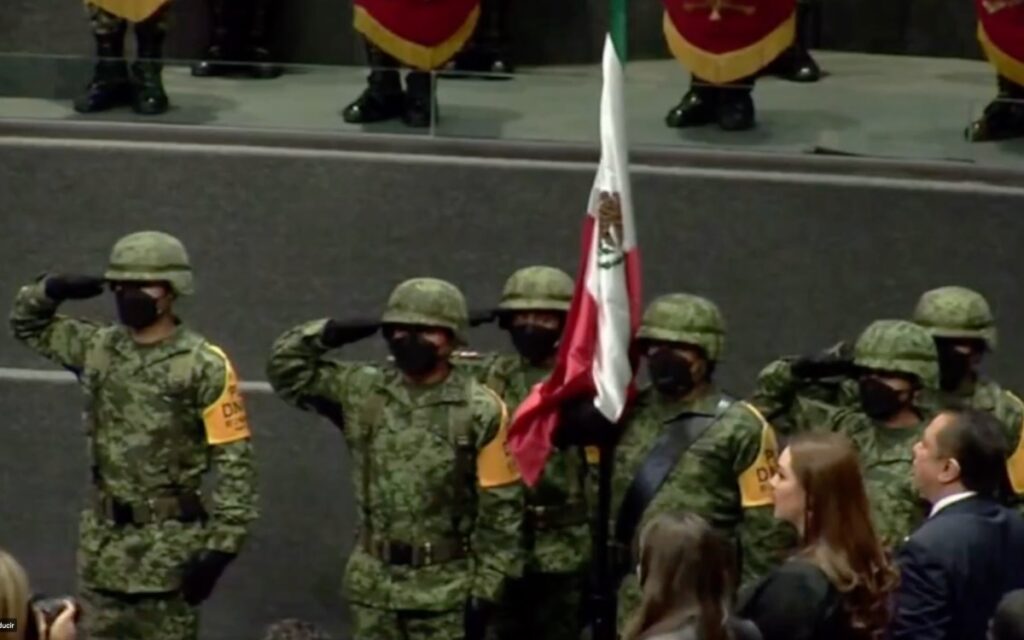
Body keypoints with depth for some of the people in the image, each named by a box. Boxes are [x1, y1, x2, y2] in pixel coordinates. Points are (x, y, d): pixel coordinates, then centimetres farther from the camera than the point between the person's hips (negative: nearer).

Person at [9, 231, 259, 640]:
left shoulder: (204, 366, -12)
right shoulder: (99, 349, 6)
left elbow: (235, 464, -13)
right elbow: (27, 323, 21)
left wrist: (219, 548, -17)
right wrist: (53, 291, -2)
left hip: (169, 545, -6)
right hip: (103, 542, 6)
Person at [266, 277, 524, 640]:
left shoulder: (480, 410, -9)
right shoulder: (364, 392, 3)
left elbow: (500, 510, -8)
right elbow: (286, 368, 6)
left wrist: (486, 591, -10)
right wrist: (331, 334, -7)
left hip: (446, 589, -4)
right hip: (374, 584, 4)